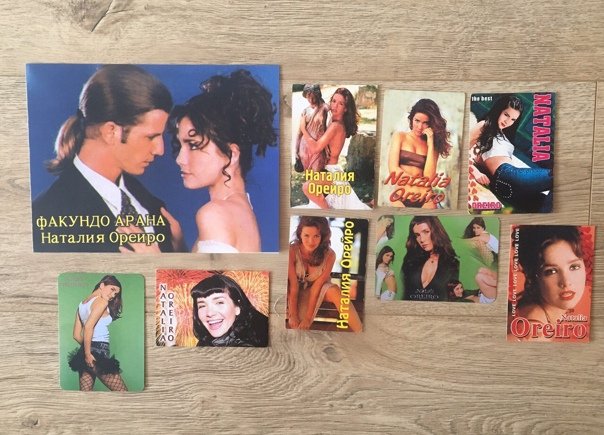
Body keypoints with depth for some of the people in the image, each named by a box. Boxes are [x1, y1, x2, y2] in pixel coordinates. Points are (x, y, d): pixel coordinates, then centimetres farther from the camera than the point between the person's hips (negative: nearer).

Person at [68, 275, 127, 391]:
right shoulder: (102, 301, -8)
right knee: (122, 391, -3)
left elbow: (76, 335, 15)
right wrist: (88, 353, -17)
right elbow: (88, 327, -20)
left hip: (86, 353, 9)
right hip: (99, 352, -9)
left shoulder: (82, 303, 17)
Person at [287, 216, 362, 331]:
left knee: (334, 290, -32)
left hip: (319, 291, 1)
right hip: (298, 294, -1)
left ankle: (360, 332, -30)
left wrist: (308, 317, -24)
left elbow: (317, 285, -20)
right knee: (296, 327, -26)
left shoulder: (329, 255, -18)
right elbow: (294, 286, -20)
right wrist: (293, 316, -23)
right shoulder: (291, 251, -22)